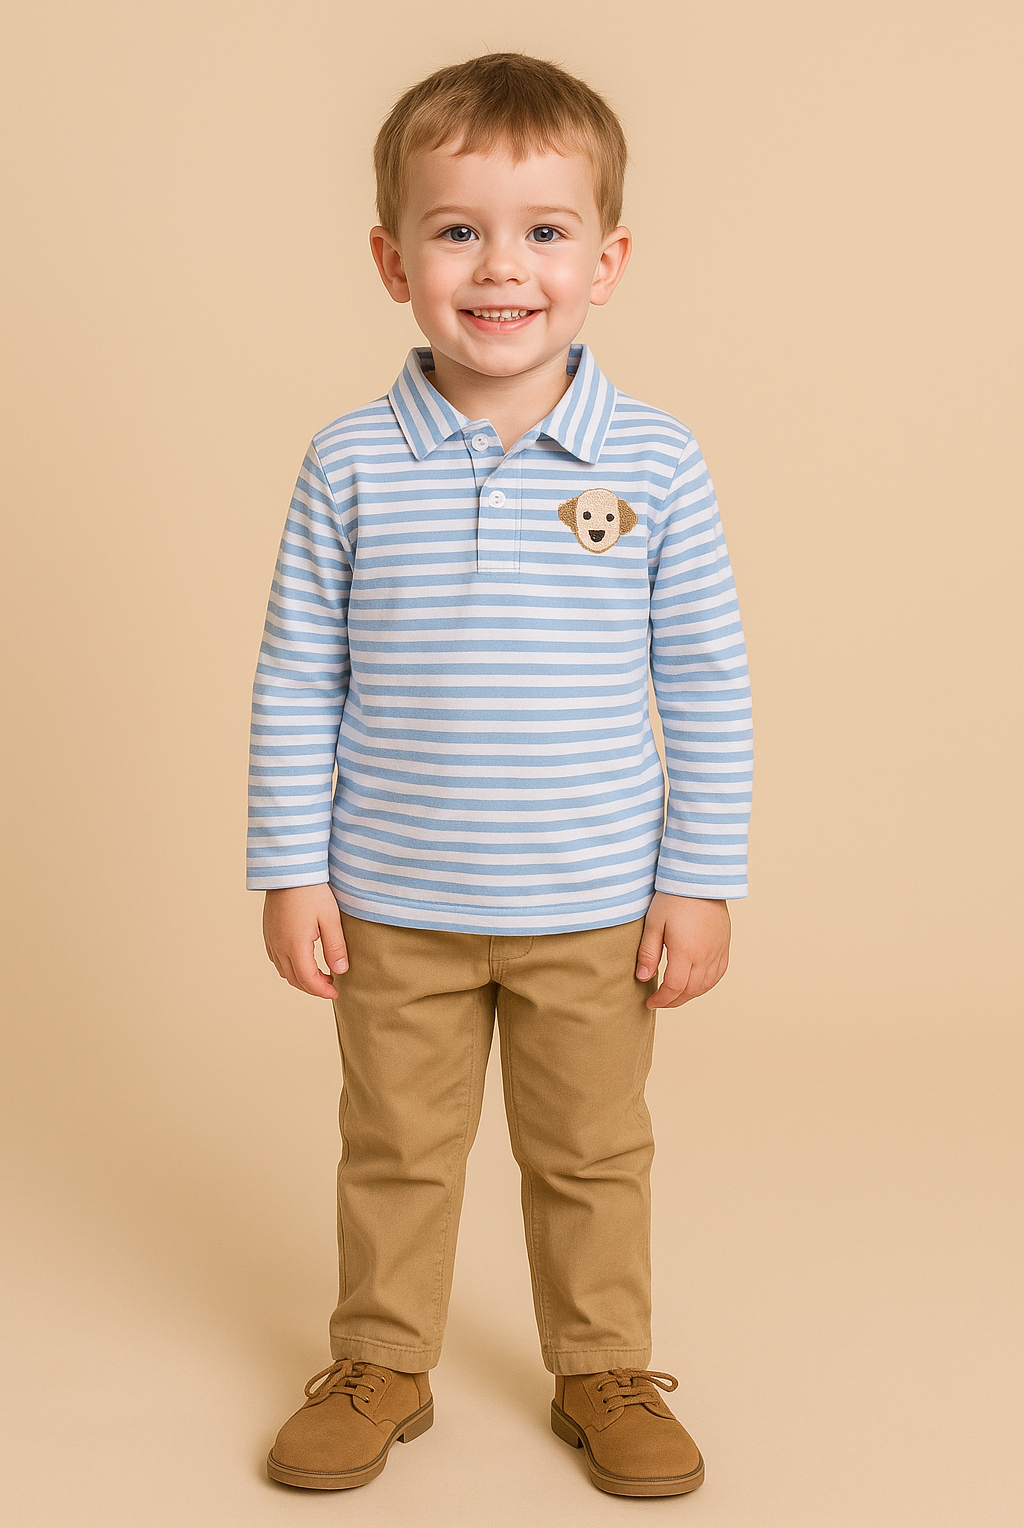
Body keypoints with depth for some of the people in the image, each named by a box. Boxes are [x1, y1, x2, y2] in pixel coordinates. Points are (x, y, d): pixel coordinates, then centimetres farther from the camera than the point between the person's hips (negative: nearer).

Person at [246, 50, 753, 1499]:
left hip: (595, 909, 0)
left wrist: (701, 883, -3)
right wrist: (289, 870, -2)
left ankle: (604, 1373, 36)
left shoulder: (655, 463, -7)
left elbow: (707, 686, -2)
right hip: (392, 904, 1)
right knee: (396, 1152, 16)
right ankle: (381, 1365, 37)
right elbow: (297, 680, -1)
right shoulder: (349, 464, -6)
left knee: (593, 1158, 15)